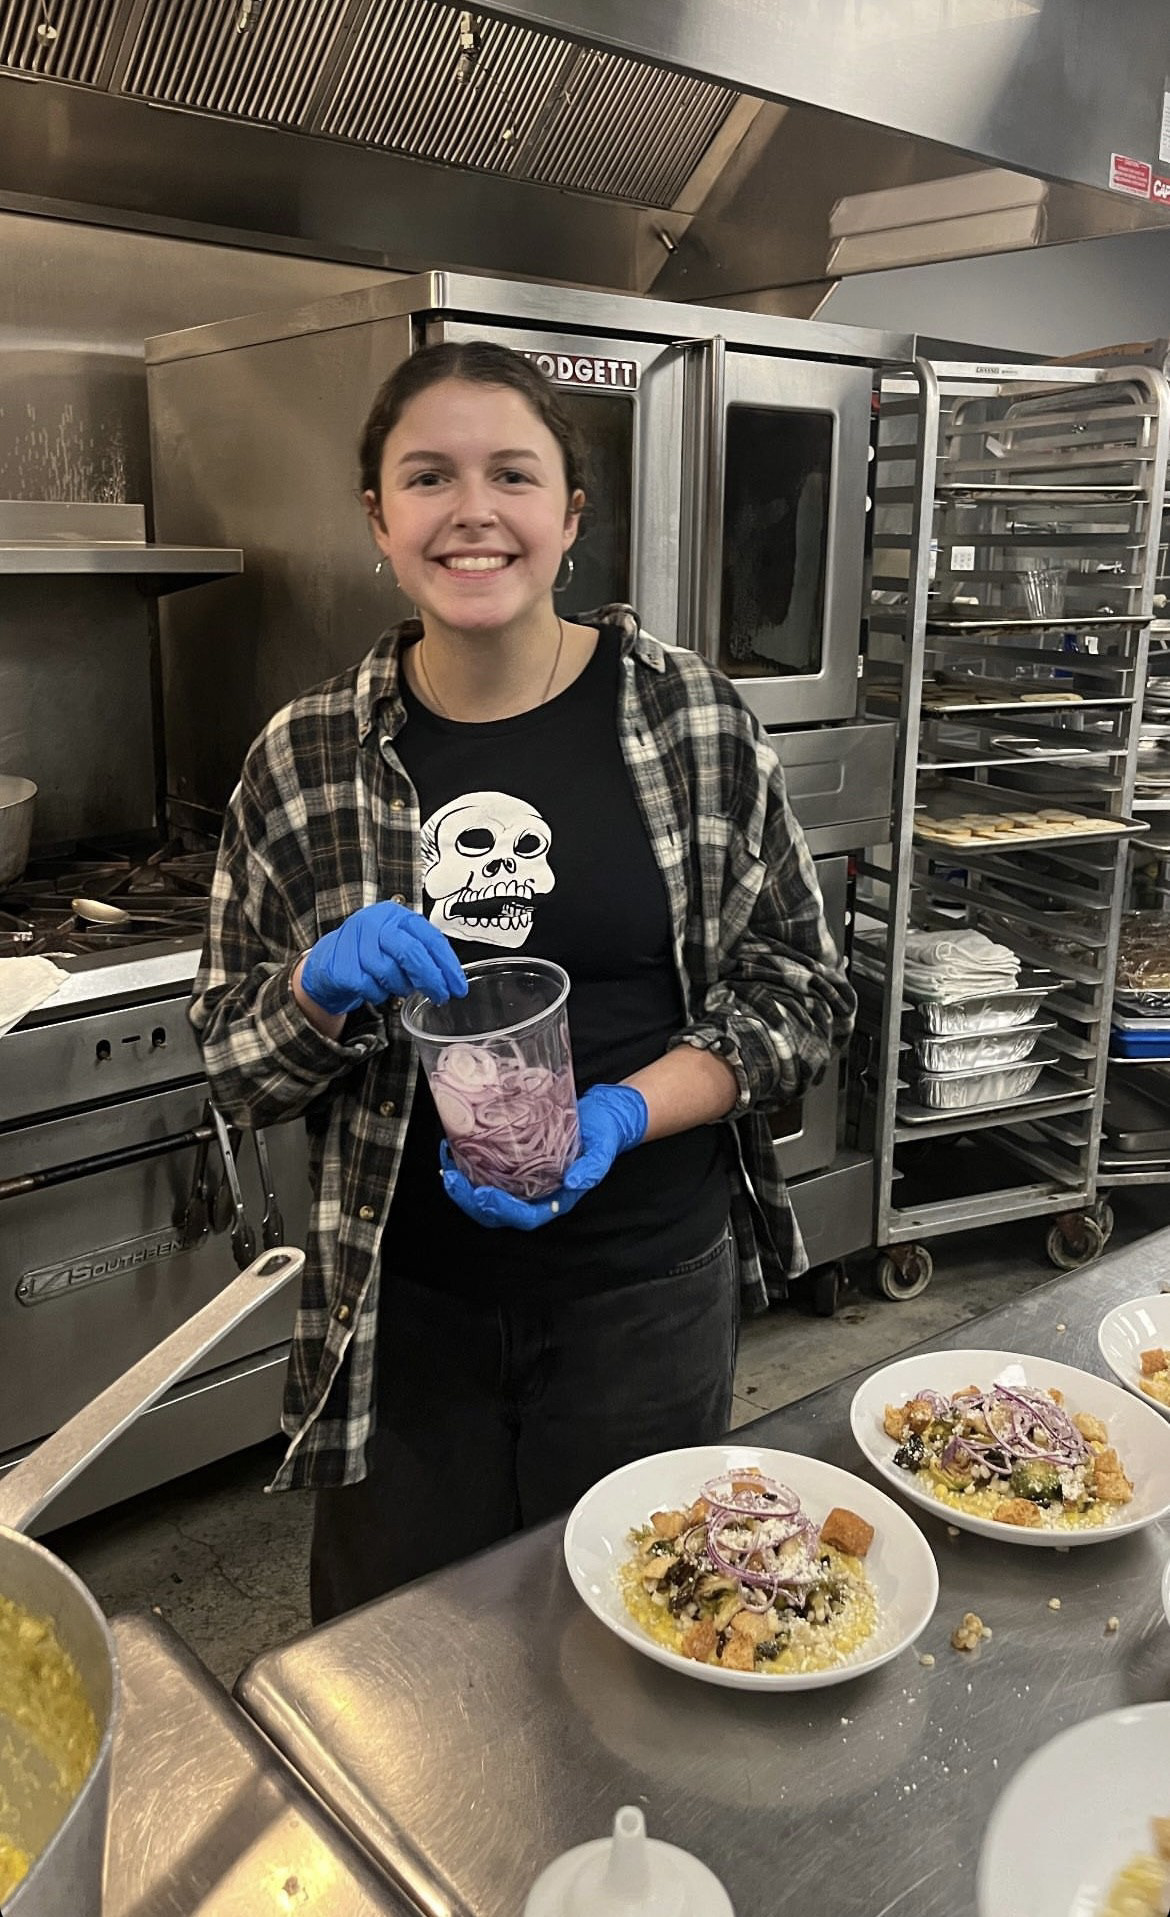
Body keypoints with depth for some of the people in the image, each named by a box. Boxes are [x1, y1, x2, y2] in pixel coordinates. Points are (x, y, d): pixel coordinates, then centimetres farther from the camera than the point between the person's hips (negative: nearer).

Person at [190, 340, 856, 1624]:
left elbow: (802, 992, -3)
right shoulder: (303, 759, -5)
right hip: (397, 1306, 1)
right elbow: (232, 1070, 2)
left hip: (646, 1290, 0)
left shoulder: (695, 720, -7)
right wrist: (322, 988, -20)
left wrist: (624, 1113, -18)